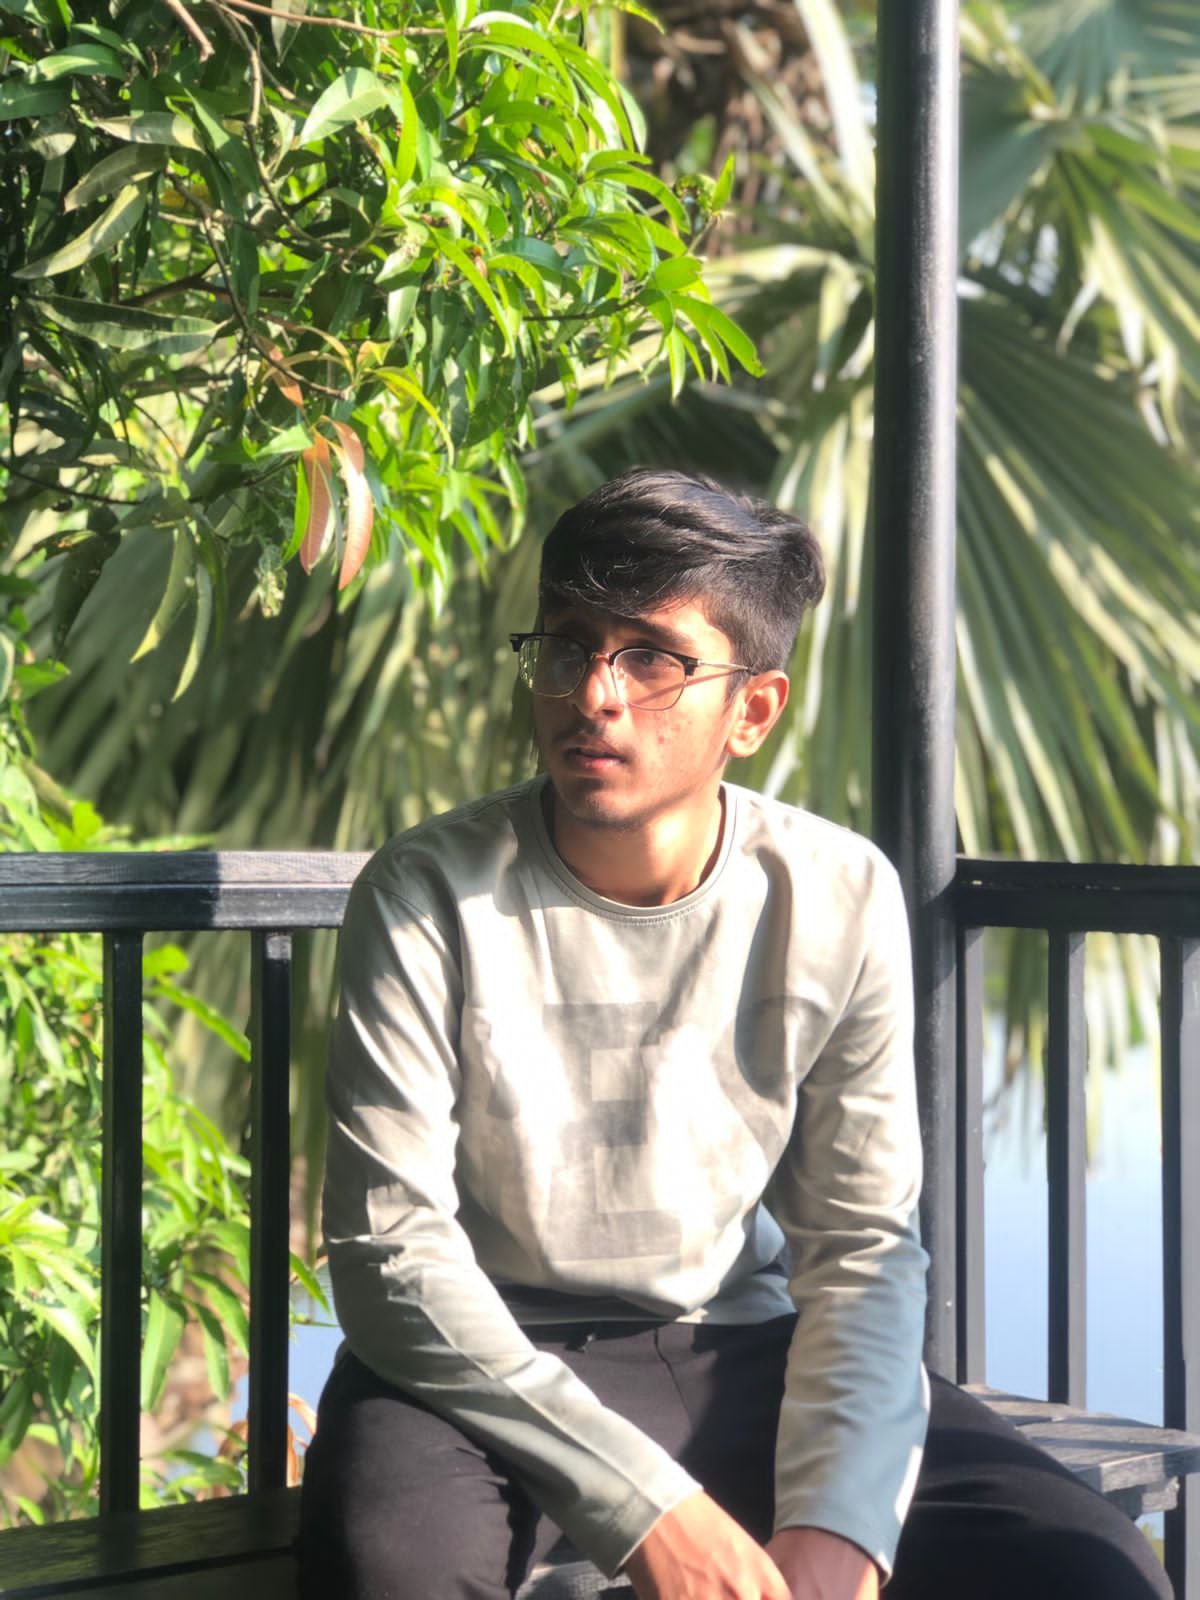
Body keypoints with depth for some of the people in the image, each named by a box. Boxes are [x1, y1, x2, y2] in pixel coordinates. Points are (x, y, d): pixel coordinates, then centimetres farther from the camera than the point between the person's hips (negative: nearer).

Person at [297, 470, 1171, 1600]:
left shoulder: (842, 900, -4)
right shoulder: (429, 899, -13)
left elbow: (862, 1245, -2)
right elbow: (391, 1253, -17)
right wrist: (649, 1508, -26)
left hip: (748, 1348, 3)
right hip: (487, 1370, -3)